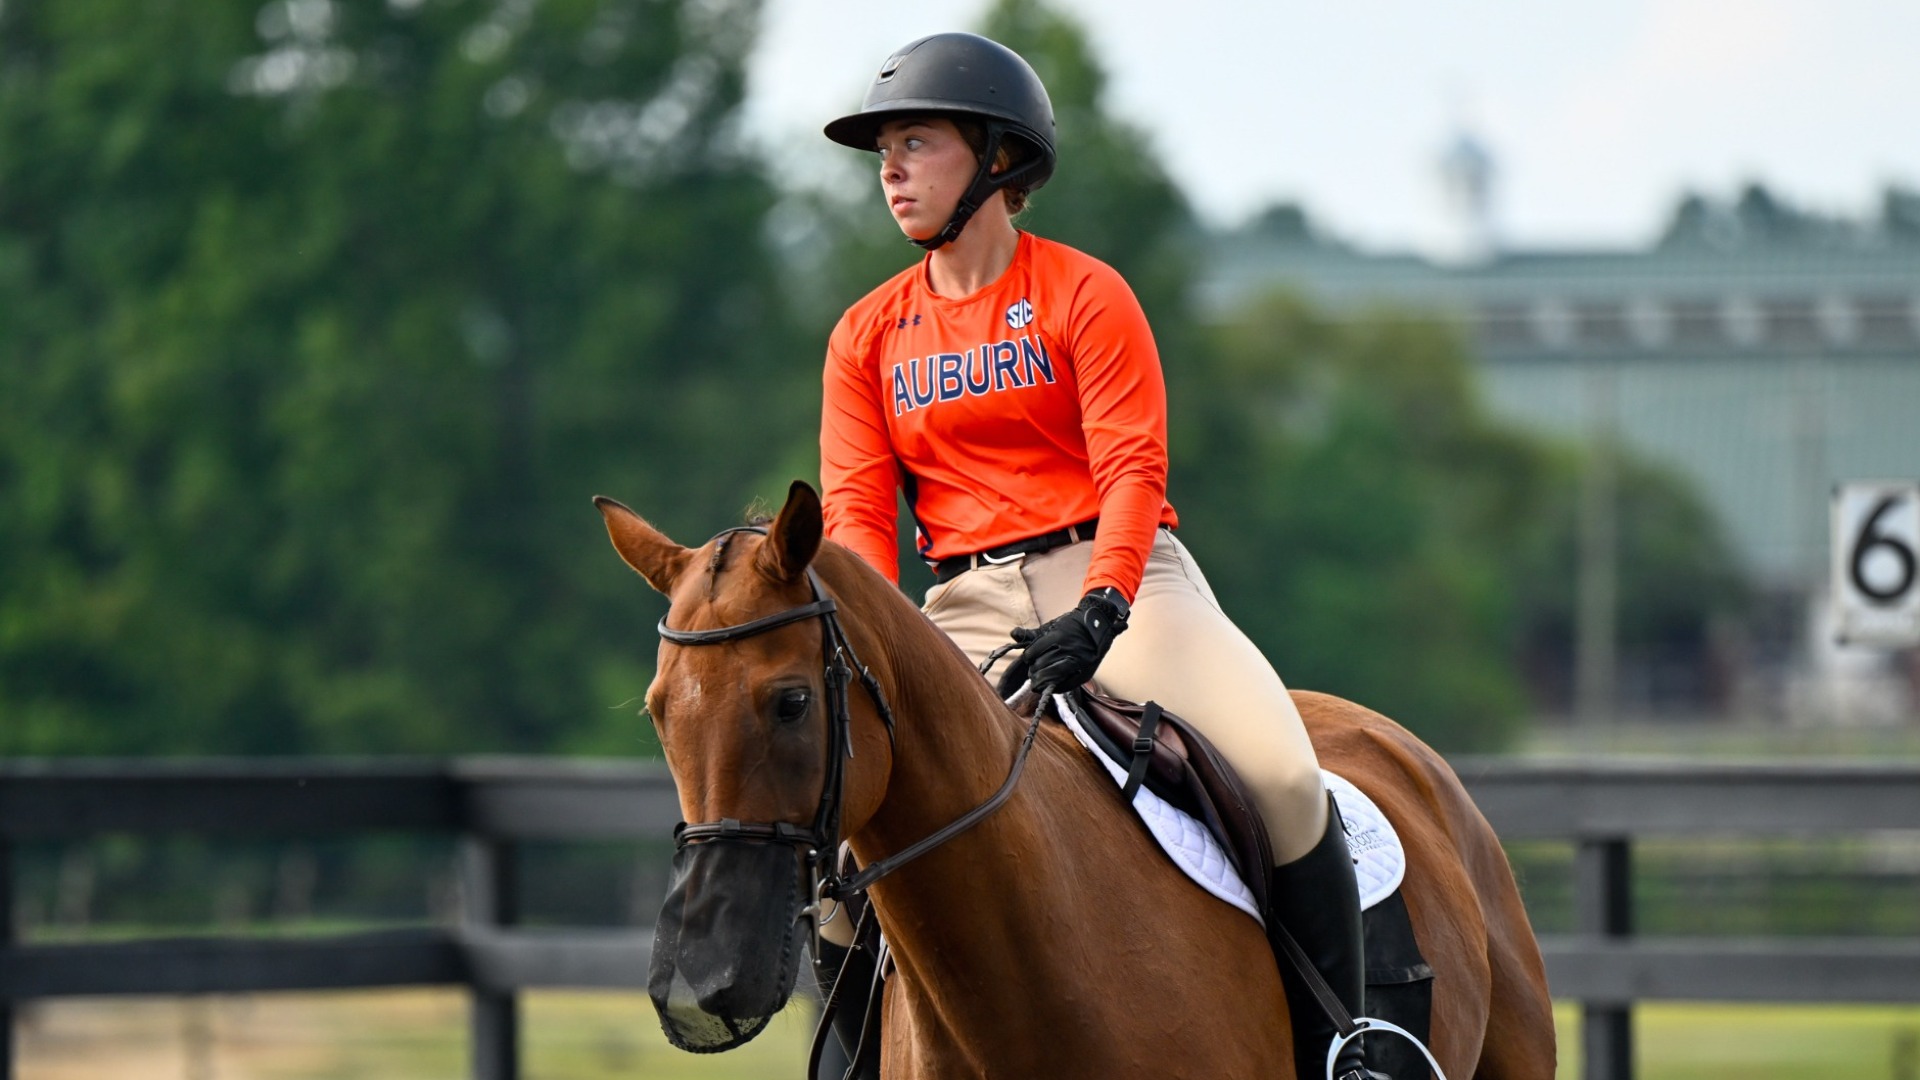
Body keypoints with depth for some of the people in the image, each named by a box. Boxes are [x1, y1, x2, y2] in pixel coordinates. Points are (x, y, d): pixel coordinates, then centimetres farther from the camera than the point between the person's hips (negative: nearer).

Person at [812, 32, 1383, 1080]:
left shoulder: (1083, 295, -1)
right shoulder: (867, 335, 10)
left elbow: (1131, 468, -11)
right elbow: (856, 507, 3)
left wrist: (1097, 613, -27)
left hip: (1119, 576, -4)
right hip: (968, 605, 4)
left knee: (1282, 772, -24)